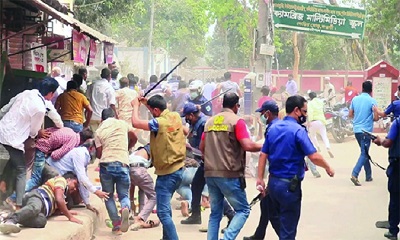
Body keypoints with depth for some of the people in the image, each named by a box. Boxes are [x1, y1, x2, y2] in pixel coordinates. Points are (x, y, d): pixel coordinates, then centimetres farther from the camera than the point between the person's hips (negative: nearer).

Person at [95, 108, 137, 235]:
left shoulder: (99, 131, 6)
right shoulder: (123, 123, 9)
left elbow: (99, 154, 4)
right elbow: (134, 139, 18)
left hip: (106, 164, 0)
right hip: (122, 164, 0)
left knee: (108, 195, 16)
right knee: (124, 194, 13)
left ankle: (116, 224, 5)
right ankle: (125, 208, -22)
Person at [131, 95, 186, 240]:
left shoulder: (159, 123, -21)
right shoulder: (175, 117, 2)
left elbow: (136, 122, -24)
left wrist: (136, 106, -5)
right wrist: (148, 104, 21)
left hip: (166, 173, -9)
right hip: (178, 169, 9)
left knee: (163, 212, -8)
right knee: (165, 207, 23)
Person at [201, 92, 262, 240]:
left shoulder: (210, 121, 13)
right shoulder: (237, 121, -7)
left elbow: (202, 147, 21)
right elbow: (247, 145, -17)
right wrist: (263, 146, 0)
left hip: (210, 173, 6)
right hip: (229, 174, -6)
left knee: (215, 213, 15)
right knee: (243, 210, 4)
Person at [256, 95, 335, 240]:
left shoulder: (273, 128, 7)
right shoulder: (298, 130, -15)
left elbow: (263, 154, 7)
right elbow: (314, 157, -21)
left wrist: (260, 179, 9)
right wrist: (328, 168, -4)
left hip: (273, 182, 7)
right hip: (289, 185, -7)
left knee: (280, 220, 23)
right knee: (288, 228, 3)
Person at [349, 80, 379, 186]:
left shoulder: (355, 99, 6)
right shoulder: (372, 101, -8)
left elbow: (350, 115, 11)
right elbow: (376, 117, -14)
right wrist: (372, 119, 7)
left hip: (356, 129, 6)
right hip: (366, 130, -6)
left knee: (364, 152, 18)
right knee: (364, 154, -5)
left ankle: (368, 175, 23)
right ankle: (354, 175, -20)